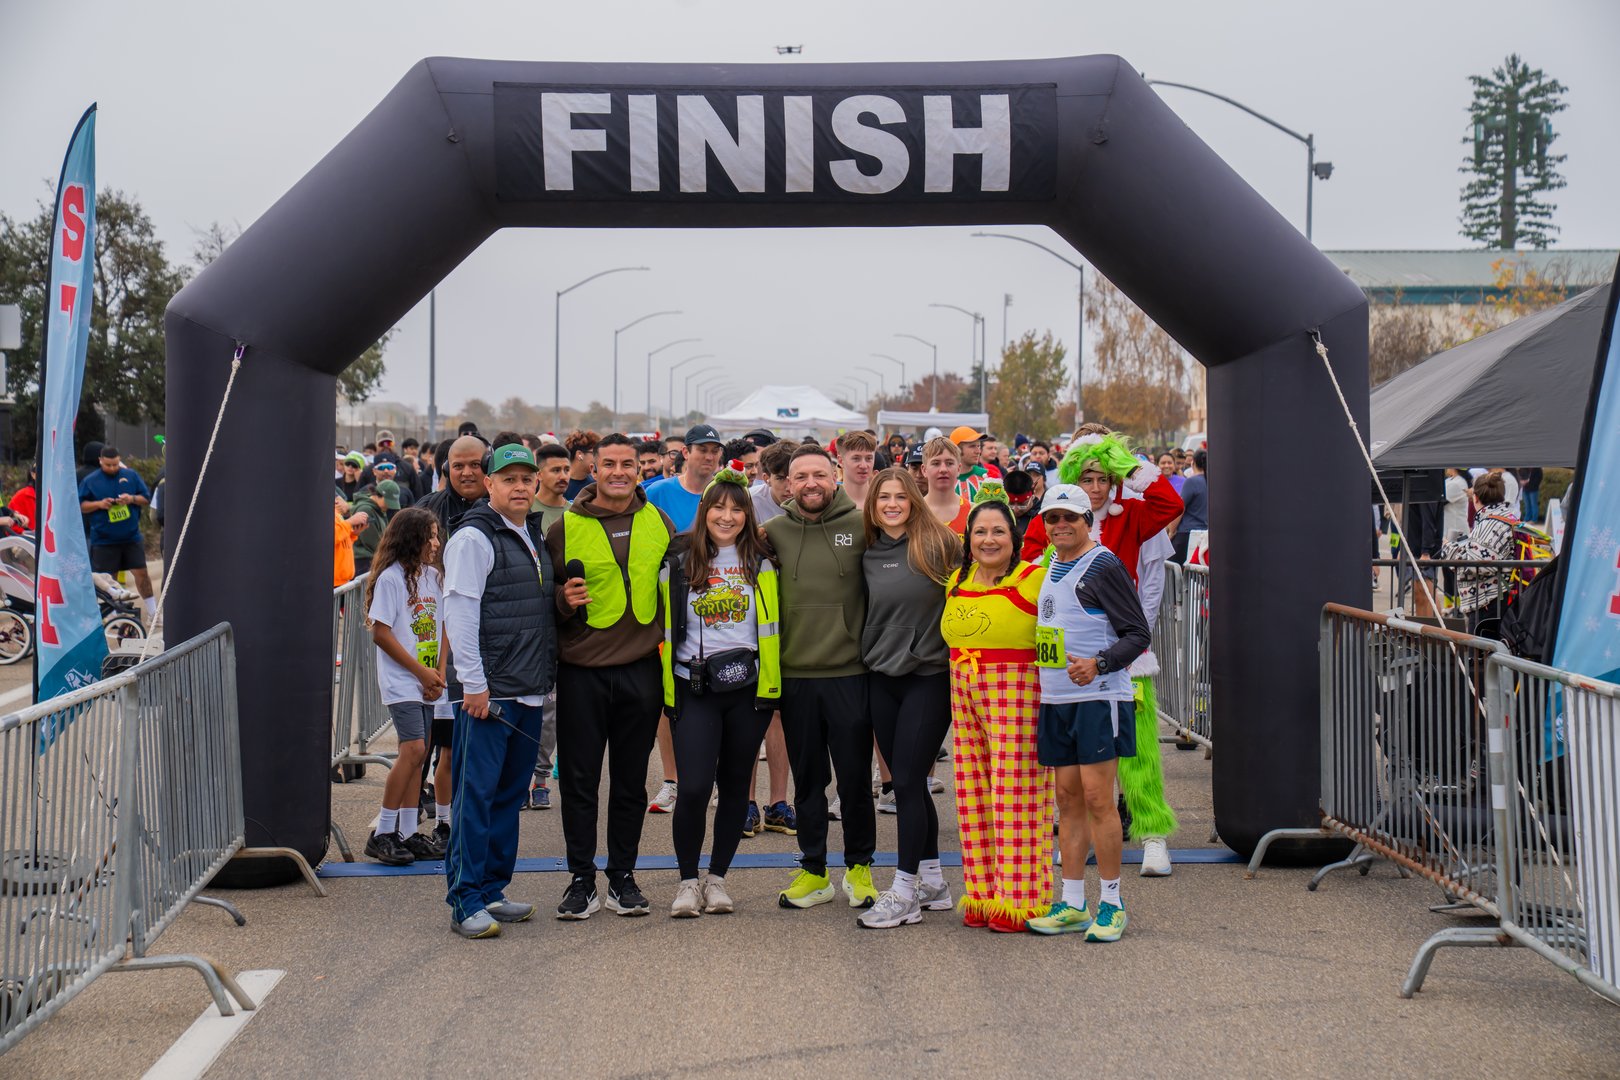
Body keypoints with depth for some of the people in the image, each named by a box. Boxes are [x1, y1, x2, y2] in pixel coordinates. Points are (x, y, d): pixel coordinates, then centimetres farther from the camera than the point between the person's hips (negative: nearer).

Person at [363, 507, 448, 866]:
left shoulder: (432, 576, 12)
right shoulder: (391, 577, -10)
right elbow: (381, 634, -12)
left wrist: (439, 674, 2)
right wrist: (421, 671, -11)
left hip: (428, 683, 7)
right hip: (401, 682, -7)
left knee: (416, 754, 8)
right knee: (413, 749, -16)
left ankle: (407, 834, 13)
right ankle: (382, 834, -9)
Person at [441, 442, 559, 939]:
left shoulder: (534, 536, 16)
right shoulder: (474, 538, -9)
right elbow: (459, 612, -15)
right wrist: (474, 684, -18)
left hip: (529, 692, 8)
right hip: (487, 692, -8)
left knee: (510, 794, 12)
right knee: (476, 795, -6)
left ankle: (492, 890, 21)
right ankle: (466, 902, -3)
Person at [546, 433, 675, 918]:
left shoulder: (658, 523, 7)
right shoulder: (566, 528, 0)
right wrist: (564, 601, -15)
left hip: (640, 670, 2)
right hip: (581, 673, -2)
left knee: (630, 782, 9)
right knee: (579, 781, 2)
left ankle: (623, 878, 19)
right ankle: (581, 881, 12)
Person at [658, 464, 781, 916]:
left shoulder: (760, 563, 6)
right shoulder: (679, 562, 2)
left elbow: (771, 625, 11)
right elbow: (666, 625, 8)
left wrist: (771, 681, 3)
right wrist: (668, 684, 4)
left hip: (748, 687, 2)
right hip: (693, 688, -2)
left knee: (735, 785, 7)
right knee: (693, 787, -11)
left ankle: (717, 877, 20)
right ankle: (688, 880, 6)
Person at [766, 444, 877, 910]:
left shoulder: (860, 526, -2)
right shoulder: (773, 531, 4)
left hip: (849, 674, -2)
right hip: (794, 675, 2)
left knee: (855, 777, 4)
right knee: (807, 779, 10)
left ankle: (859, 867, 19)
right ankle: (813, 871, 20)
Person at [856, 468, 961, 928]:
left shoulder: (940, 544, -7)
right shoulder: (868, 554, 7)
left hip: (930, 677, -5)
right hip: (881, 679, 5)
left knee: (907, 782, -7)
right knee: (909, 784, 10)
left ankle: (904, 894, -1)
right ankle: (933, 883, 21)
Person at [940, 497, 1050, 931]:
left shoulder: (1033, 579, -7)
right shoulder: (957, 581, 14)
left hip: (1016, 695, -7)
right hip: (965, 695, 7)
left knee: (1014, 790, -5)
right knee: (974, 793, 7)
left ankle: (1020, 900, 1)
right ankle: (984, 895, 16)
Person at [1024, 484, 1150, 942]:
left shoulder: (1103, 565, -7)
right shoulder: (1050, 567, 16)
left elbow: (1137, 634, -10)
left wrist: (1098, 664, -25)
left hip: (1098, 698, -7)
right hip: (1055, 700, 7)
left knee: (1097, 798, -7)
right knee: (1068, 799, 9)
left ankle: (1111, 903, 2)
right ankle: (1072, 904, 14)